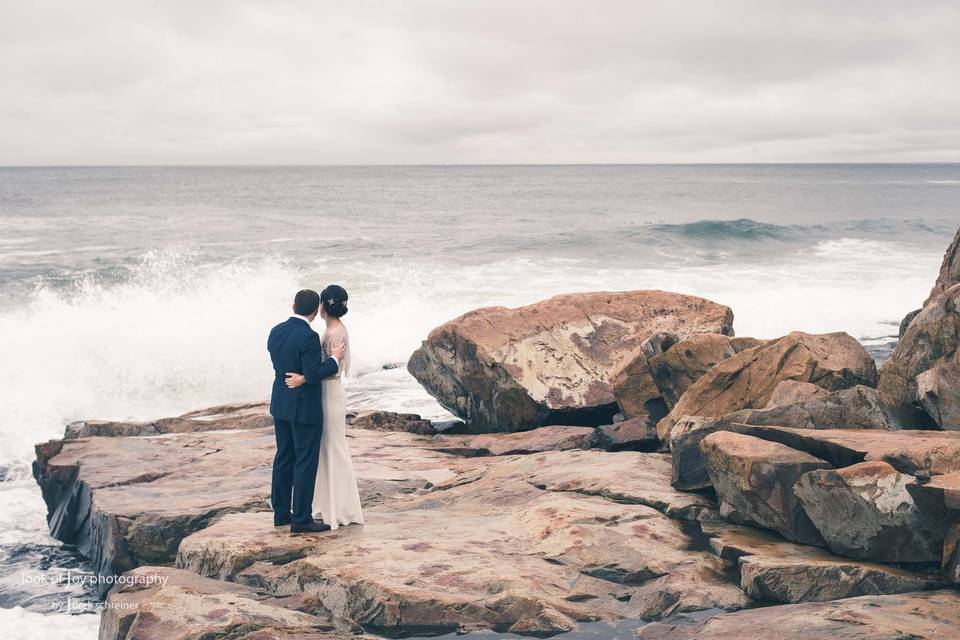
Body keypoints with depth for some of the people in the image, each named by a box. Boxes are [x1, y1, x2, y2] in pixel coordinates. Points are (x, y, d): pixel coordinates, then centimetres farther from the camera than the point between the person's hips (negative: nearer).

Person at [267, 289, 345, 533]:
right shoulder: (309, 337, -21)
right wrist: (334, 359, -10)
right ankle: (301, 519, 4)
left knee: (284, 458, 16)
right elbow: (312, 376, -24)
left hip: (280, 404, 8)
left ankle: (281, 513, 23)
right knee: (306, 462, 0)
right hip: (304, 408, -8)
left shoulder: (276, 332, 3)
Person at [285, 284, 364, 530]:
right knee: (326, 449, 15)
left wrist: (304, 378, -30)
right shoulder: (334, 329, 11)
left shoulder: (335, 332, -19)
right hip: (326, 393, 10)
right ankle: (329, 504, 23)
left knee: (334, 450, -2)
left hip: (331, 395, -10)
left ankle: (341, 510, 5)